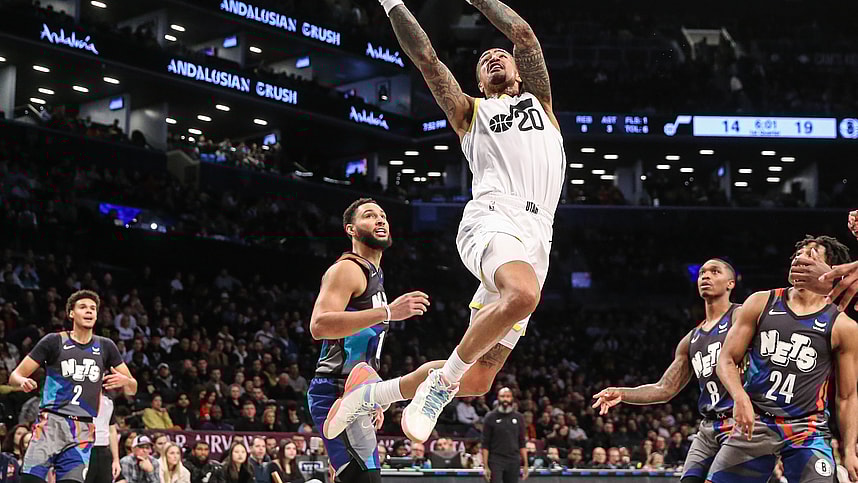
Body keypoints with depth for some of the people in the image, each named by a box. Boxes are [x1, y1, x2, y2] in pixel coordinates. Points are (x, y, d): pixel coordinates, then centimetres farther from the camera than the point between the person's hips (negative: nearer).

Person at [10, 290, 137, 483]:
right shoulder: (54, 341, 5)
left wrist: (124, 381, -7)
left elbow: (132, 389, 17)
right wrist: (23, 381, -20)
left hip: (83, 431, 2)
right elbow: (15, 375, 5)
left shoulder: (105, 347, 13)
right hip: (51, 422, -2)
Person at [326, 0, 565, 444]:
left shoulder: (539, 101, 31)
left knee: (476, 383, -2)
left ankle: (380, 393, 18)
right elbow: (424, 56, 17)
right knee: (523, 296, -39)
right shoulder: (470, 113, 26)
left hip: (537, 237, 3)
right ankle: (444, 378, -20)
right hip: (494, 215, -3)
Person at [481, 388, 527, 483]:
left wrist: (525, 464, 4)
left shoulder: (518, 417, 9)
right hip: (496, 461, -3)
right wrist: (486, 466, -9)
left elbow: (522, 443, 11)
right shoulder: (490, 417, 0)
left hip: (514, 461, 3)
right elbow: (485, 444, -2)